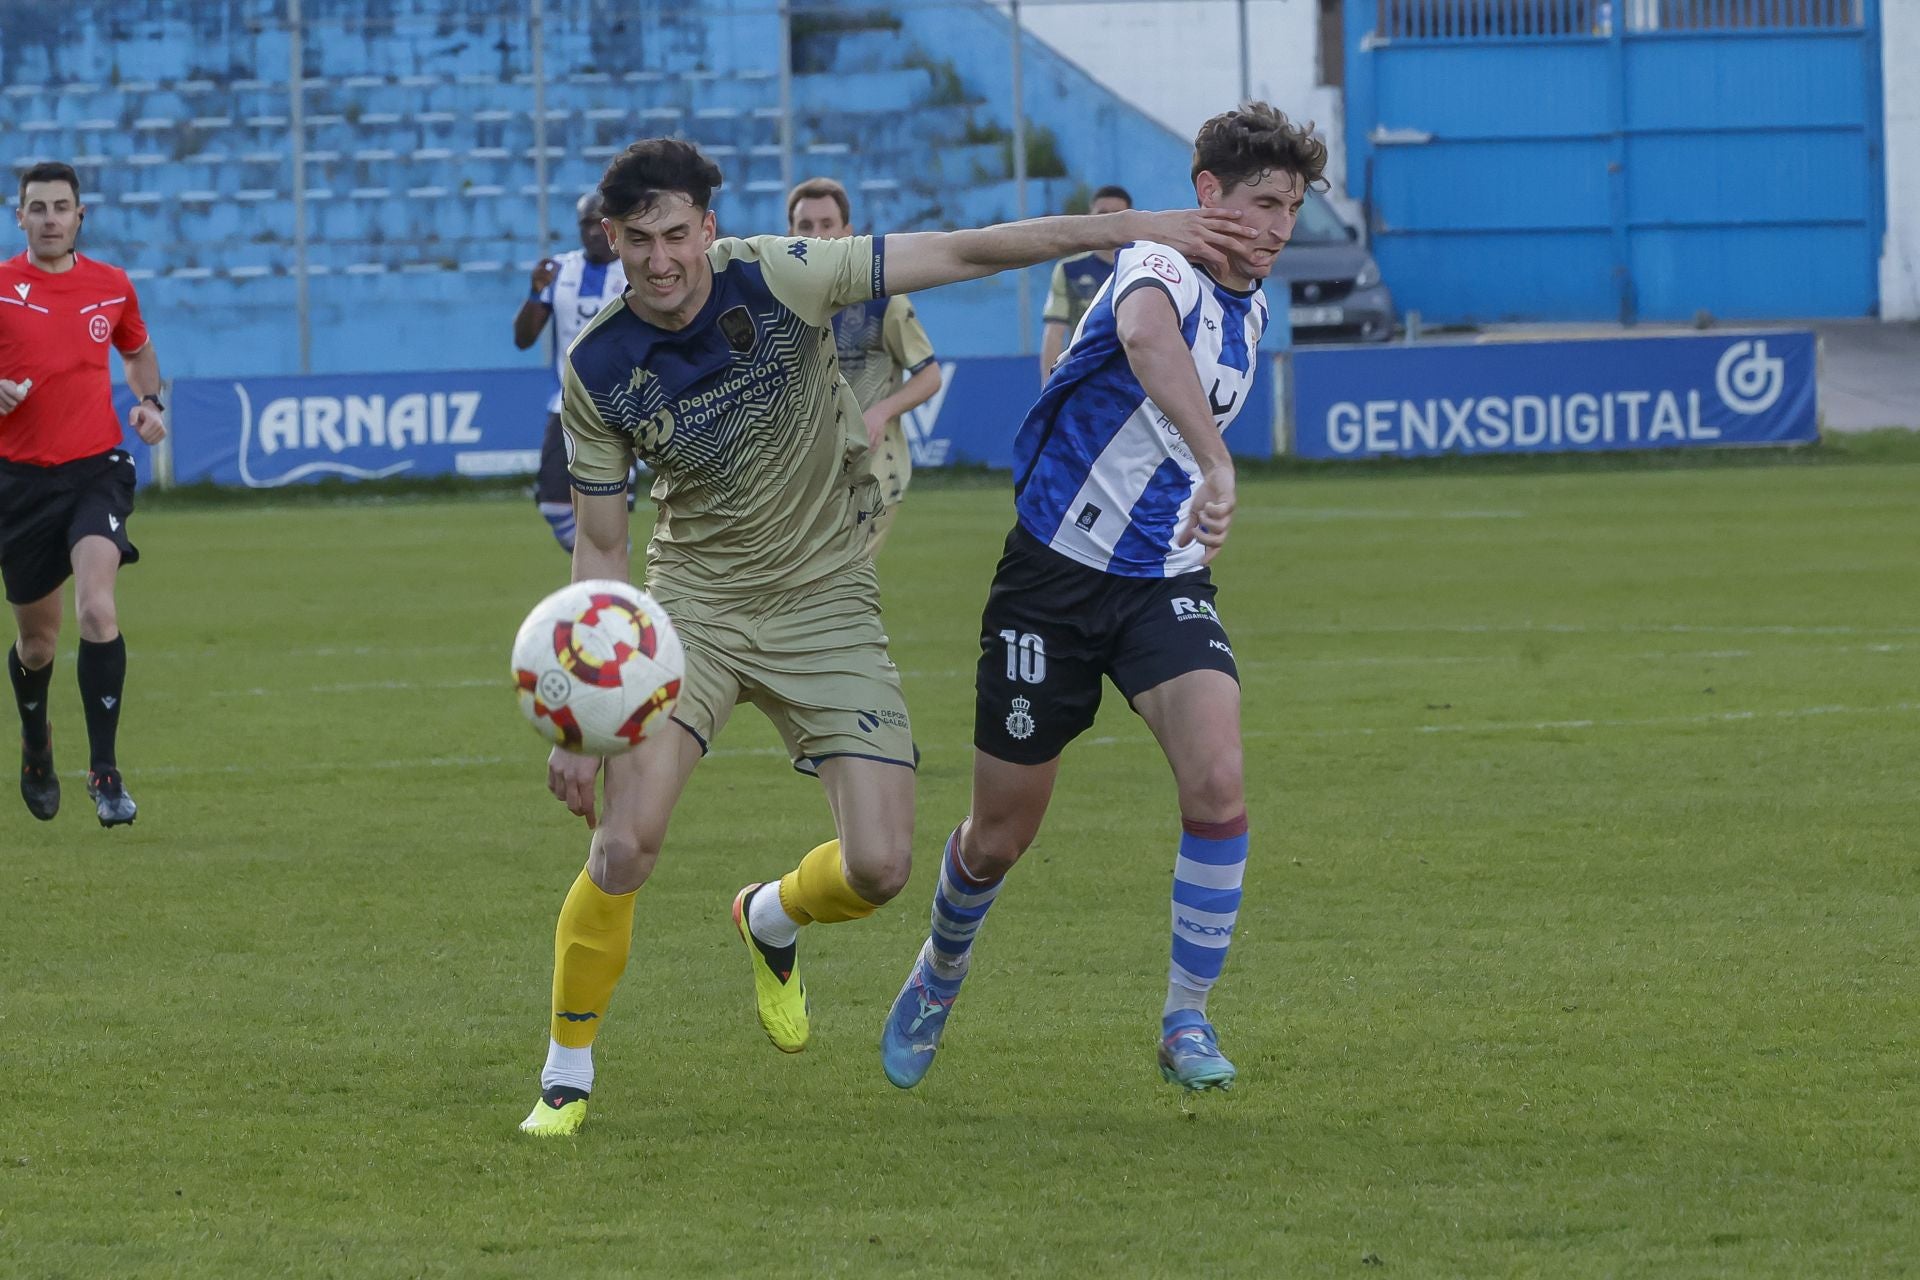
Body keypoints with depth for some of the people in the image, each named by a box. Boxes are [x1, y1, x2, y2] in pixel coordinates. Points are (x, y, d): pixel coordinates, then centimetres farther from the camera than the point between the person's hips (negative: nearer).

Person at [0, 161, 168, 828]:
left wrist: (149, 402, 5)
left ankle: (105, 772, -20)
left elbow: (138, 352, 24)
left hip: (97, 471, 0)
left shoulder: (112, 287, 5)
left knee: (96, 607, -23)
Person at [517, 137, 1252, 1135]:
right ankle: (565, 1077, -1)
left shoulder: (776, 279, -15)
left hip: (825, 604, 0)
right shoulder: (596, 373, -10)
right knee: (624, 843, -20)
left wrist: (1132, 228, -11)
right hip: (693, 602, 0)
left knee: (878, 867, -9)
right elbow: (600, 547, -1)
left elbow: (959, 254, -10)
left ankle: (771, 920, 29)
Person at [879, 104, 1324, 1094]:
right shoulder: (1161, 267, -19)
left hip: (1168, 585, 5)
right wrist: (1215, 466, -59)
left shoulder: (1252, 306, 7)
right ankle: (939, 976, 39)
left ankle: (1187, 1021, -6)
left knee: (1218, 791, -21)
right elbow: (1146, 335, -46)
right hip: (1057, 576, -5)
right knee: (1000, 834, 7)